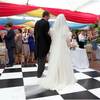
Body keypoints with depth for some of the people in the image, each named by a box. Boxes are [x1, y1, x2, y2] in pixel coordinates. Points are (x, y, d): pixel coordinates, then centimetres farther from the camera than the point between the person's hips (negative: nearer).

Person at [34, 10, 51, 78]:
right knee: (42, 58, 2)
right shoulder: (46, 23, -12)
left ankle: (40, 71, 29)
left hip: (38, 43, 7)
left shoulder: (37, 22, 10)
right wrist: (50, 42, -7)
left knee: (39, 58, 17)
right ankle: (39, 73, 11)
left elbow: (35, 33, 12)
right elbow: (47, 34, -18)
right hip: (44, 44, -7)